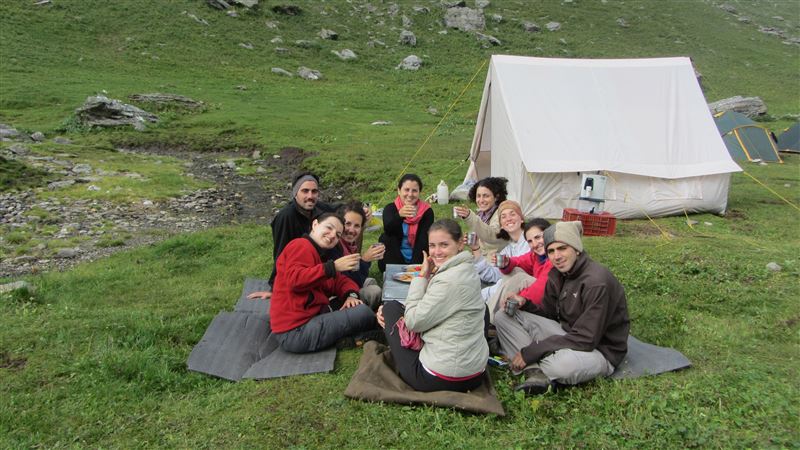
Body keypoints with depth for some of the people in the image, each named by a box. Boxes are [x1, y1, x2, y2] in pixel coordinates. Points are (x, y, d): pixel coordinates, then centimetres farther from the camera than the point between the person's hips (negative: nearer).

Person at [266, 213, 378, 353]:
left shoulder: (319, 255, 21)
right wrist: (332, 267, -27)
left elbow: (340, 281, 15)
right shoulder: (302, 245, -9)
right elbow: (295, 280, -25)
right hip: (296, 332, -10)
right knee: (364, 312, -14)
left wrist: (351, 294, -7)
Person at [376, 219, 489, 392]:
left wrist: (422, 276, -12)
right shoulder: (465, 270, 5)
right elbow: (423, 310, 10)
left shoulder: (450, 280, -25)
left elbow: (413, 322, -17)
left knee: (391, 307, 8)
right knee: (391, 310, 21)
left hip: (444, 377, -9)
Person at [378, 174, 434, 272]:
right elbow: (388, 230, -28)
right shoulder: (390, 208, -7)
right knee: (385, 238, -23)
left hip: (419, 258, -1)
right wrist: (399, 215, -49)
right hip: (395, 259, 1)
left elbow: (423, 241, -15)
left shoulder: (427, 211, -7)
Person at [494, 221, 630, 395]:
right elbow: (548, 312, 11)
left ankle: (533, 363, -9)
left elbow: (586, 340, -27)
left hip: (599, 350, -8)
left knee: (562, 364, -43)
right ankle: (535, 372, -19)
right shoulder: (557, 273, -1)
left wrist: (531, 352, -24)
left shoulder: (597, 281, -26)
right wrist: (524, 304, -12)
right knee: (504, 316, -3)